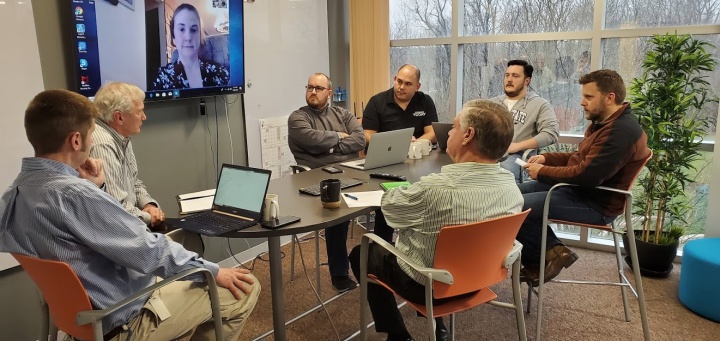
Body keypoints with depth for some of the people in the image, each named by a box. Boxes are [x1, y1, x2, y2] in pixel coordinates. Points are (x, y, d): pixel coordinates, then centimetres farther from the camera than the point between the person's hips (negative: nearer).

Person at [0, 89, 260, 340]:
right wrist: (212, 271, -14)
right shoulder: (73, 194, -31)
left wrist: (94, 188, -1)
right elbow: (146, 251, -25)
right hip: (124, 318, -9)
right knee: (245, 288, -4)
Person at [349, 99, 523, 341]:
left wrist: (410, 191, 6)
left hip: (427, 285, -6)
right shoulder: (513, 189, -14)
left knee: (362, 254, 19)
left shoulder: (435, 188, -34)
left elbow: (388, 204, -14)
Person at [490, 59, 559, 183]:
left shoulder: (539, 104, 11)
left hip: (515, 156, -3)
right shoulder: (493, 102, 25)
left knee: (505, 170, -39)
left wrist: (517, 146, -11)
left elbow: (551, 133, -2)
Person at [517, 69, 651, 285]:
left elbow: (586, 176, -28)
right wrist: (546, 158, 5)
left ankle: (550, 253, 1)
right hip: (580, 190, 11)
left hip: (596, 204, -11)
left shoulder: (620, 131, -23)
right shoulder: (604, 122, 11)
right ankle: (548, 252, 8)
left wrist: (542, 172, -15)